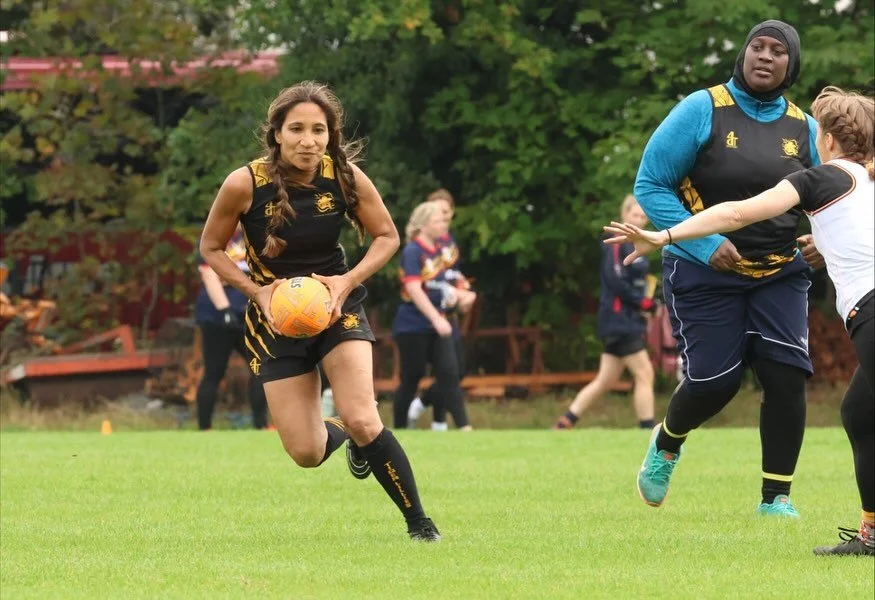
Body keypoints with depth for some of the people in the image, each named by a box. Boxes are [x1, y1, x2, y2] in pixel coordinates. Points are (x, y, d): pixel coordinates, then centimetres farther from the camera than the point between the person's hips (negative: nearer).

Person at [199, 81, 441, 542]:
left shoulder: (345, 176, -16)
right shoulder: (245, 184, -20)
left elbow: (387, 236, -2)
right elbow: (211, 248, -4)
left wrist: (347, 281, -18)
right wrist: (256, 290, -19)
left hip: (337, 308, 0)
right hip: (275, 316, 0)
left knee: (361, 420, -20)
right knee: (306, 453, -1)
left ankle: (418, 521, -3)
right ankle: (338, 434, 37)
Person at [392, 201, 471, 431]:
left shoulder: (437, 250, 10)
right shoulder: (412, 252, -14)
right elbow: (414, 289, -24)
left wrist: (450, 291, 4)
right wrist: (436, 319, -28)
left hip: (436, 324, 7)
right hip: (413, 327, -7)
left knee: (449, 373, -3)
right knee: (411, 378, 0)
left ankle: (464, 427, -5)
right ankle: (399, 430, 12)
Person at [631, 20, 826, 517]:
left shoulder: (804, 129, 3)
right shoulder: (703, 111, -10)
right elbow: (650, 186, -10)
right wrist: (705, 245, -22)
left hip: (780, 273, 3)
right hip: (705, 272, -3)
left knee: (787, 374, -12)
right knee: (714, 382, -5)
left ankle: (777, 496, 0)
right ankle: (667, 444, 30)